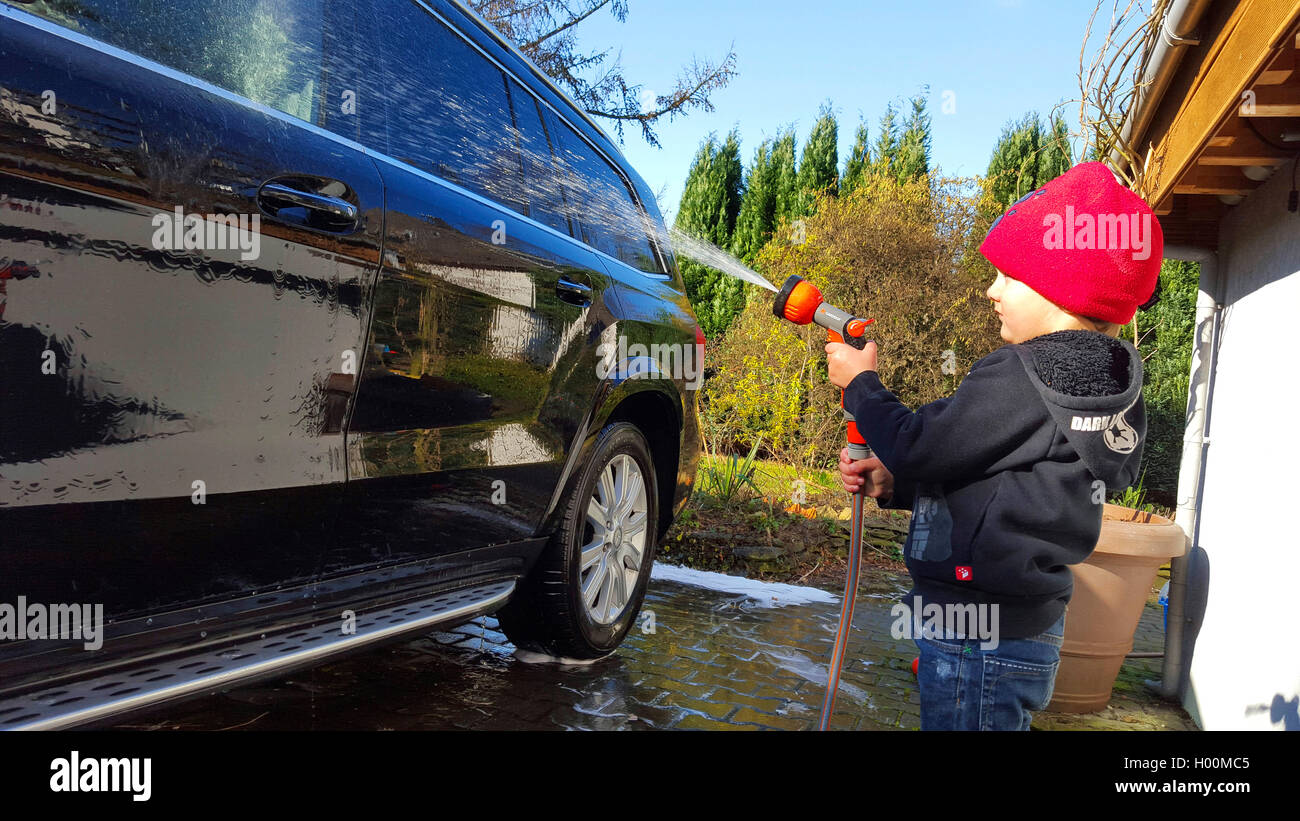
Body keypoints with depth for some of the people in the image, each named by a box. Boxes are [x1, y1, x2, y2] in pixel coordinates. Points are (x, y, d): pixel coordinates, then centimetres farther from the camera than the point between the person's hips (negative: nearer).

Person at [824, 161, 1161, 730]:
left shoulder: (1022, 375, -23)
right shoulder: (1110, 386, 8)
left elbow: (916, 447, -17)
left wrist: (861, 384, 0)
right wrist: (893, 485, 7)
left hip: (977, 646, -9)